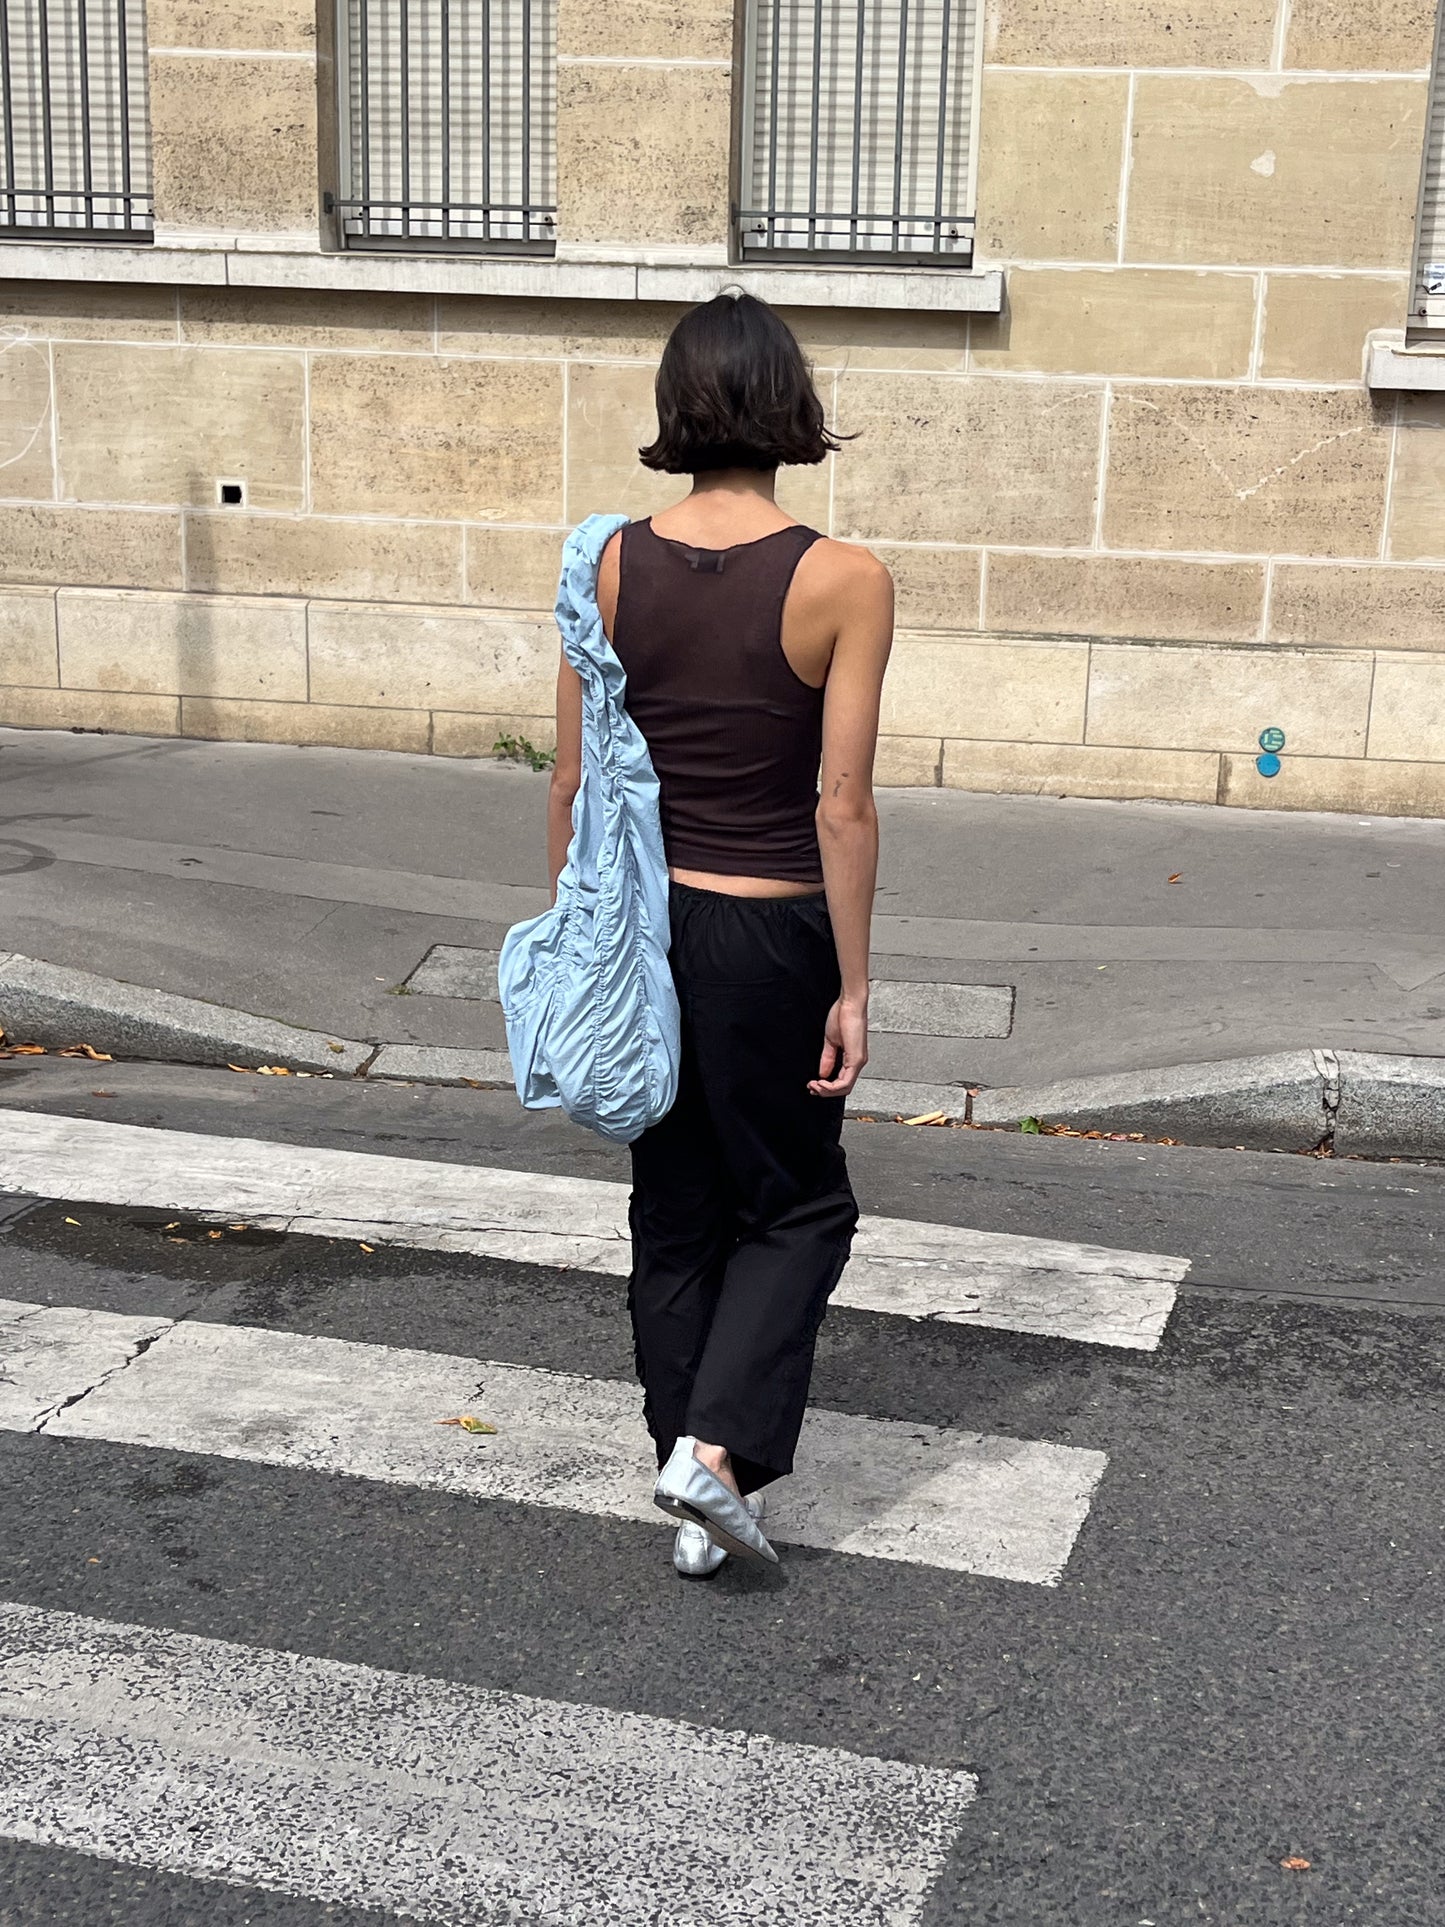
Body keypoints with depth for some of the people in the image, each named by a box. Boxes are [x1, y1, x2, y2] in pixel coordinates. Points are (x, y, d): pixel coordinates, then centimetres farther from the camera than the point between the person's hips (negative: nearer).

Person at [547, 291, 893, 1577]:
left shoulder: (610, 568, -4)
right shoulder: (844, 582, -13)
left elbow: (572, 786, 1)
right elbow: (842, 808, -14)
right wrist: (854, 988, -7)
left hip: (642, 920, 4)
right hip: (771, 932, -3)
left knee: (676, 1213, 17)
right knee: (797, 1205, 18)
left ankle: (702, 1510, 25)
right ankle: (717, 1447, 1)